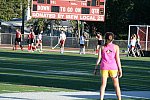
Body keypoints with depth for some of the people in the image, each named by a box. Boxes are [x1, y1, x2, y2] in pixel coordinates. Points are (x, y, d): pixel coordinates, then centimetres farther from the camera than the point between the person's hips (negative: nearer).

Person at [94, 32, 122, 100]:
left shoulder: (102, 47, 3)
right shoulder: (116, 47, 0)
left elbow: (99, 59, 1)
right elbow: (117, 59, -3)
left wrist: (96, 68, 6)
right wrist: (120, 69, -1)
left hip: (104, 67, 1)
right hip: (113, 67, -1)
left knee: (103, 85, 4)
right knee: (116, 85, 8)